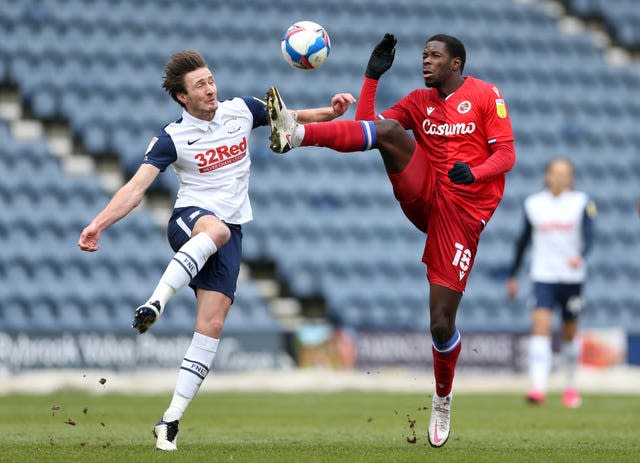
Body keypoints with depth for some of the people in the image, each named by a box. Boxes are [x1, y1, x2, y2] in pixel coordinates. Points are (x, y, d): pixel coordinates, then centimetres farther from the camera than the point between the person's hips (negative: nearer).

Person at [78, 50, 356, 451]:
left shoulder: (241, 110, 6)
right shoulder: (173, 138, -5)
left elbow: (289, 117, 23)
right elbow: (137, 187, -11)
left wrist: (331, 112, 7)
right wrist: (99, 224, -24)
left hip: (231, 232, 4)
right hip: (189, 221, -4)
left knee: (212, 324, -10)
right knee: (216, 228, -43)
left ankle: (171, 421, -9)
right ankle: (156, 302, -52)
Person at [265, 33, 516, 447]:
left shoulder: (486, 96, 1)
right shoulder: (419, 101, 16)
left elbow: (507, 155, -5)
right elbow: (366, 122, 13)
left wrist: (473, 172, -24)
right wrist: (373, 76, 5)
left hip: (462, 212, -4)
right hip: (422, 193, 4)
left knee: (441, 325, -8)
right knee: (388, 130, -23)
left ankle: (443, 400, 19)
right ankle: (296, 134, -41)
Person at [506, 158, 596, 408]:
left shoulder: (581, 203, -1)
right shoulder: (533, 204, 4)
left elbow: (589, 237, -10)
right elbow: (524, 240, 14)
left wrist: (580, 256, -32)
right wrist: (512, 275, 17)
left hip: (572, 275, 0)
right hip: (543, 277, 0)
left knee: (570, 332, 12)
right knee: (540, 325, -18)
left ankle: (571, 385, 32)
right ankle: (538, 387, -27)